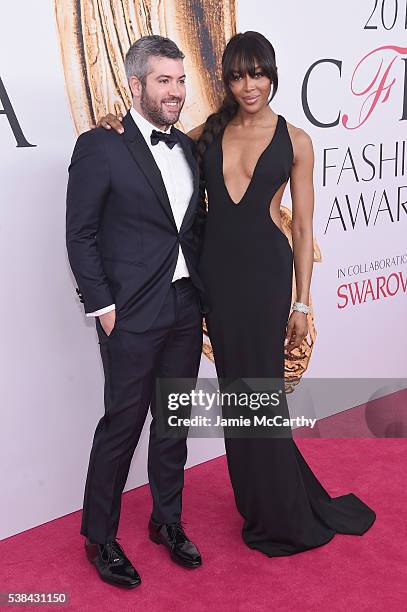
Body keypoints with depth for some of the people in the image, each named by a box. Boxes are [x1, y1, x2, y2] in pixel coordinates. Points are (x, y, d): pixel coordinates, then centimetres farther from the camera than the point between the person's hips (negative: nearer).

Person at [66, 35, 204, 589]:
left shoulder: (187, 148, 11)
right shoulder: (100, 147, -8)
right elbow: (80, 235, -8)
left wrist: (202, 292, 8)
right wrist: (102, 306, -12)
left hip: (185, 310, 6)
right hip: (133, 315, -6)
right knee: (122, 425, 4)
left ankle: (168, 521, 34)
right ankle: (100, 538, 24)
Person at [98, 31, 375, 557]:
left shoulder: (295, 141, 0)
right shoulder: (209, 132, 7)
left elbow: (304, 229, 1)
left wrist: (302, 303, -1)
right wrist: (122, 125, -2)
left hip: (266, 269, -3)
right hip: (215, 269, 4)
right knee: (235, 385, 13)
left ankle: (282, 516, 25)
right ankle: (261, 498, 34)